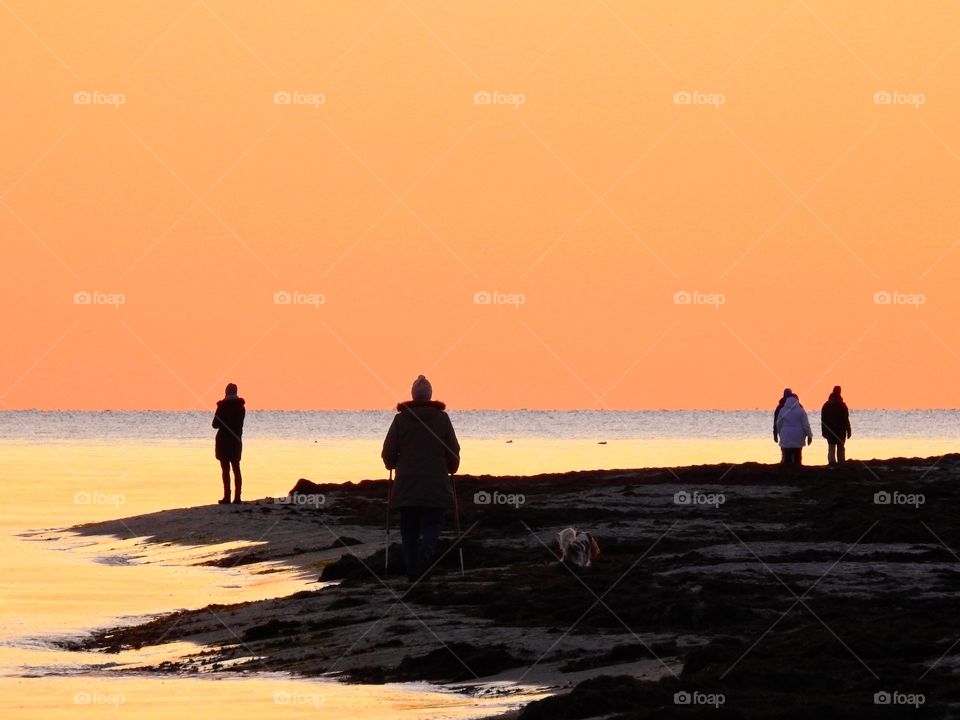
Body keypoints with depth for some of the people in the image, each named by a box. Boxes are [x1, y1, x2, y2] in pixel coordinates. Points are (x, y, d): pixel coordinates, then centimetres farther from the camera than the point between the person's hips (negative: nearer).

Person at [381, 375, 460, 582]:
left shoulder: (401, 419, -3)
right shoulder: (442, 418, -2)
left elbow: (388, 453, 0)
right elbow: (453, 452, 3)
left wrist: (392, 464, 22)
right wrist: (451, 470, 22)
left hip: (406, 485, 0)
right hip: (435, 485, 0)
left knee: (409, 529, 8)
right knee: (432, 524, 5)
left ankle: (412, 572, 5)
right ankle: (427, 550, -27)